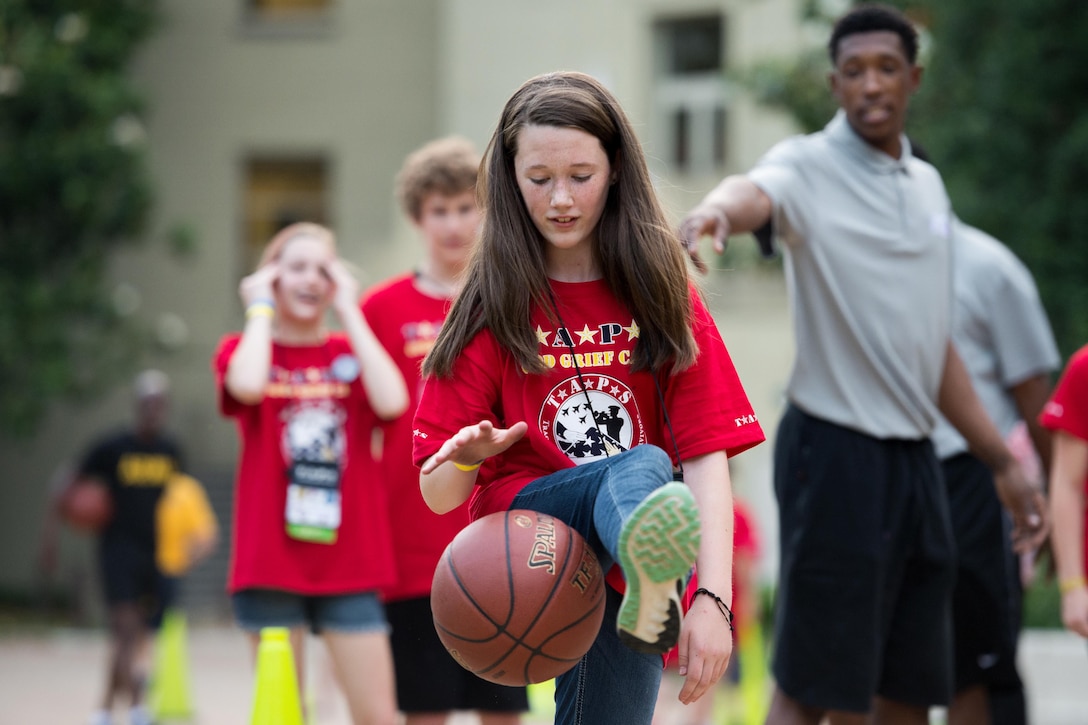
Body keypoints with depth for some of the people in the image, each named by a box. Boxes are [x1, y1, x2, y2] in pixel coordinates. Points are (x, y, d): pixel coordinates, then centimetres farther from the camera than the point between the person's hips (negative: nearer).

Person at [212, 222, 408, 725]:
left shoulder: (352, 352, 11)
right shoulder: (243, 349, 6)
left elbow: (391, 401, -12)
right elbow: (246, 385, -20)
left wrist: (349, 311, -4)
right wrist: (260, 308, -5)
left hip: (350, 565, 1)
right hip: (270, 563, -1)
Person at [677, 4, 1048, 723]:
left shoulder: (928, 185, 15)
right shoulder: (808, 166, -7)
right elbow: (755, 192, -33)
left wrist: (1004, 463, 22)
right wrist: (717, 210, -58)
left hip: (916, 460, 7)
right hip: (836, 453, -7)